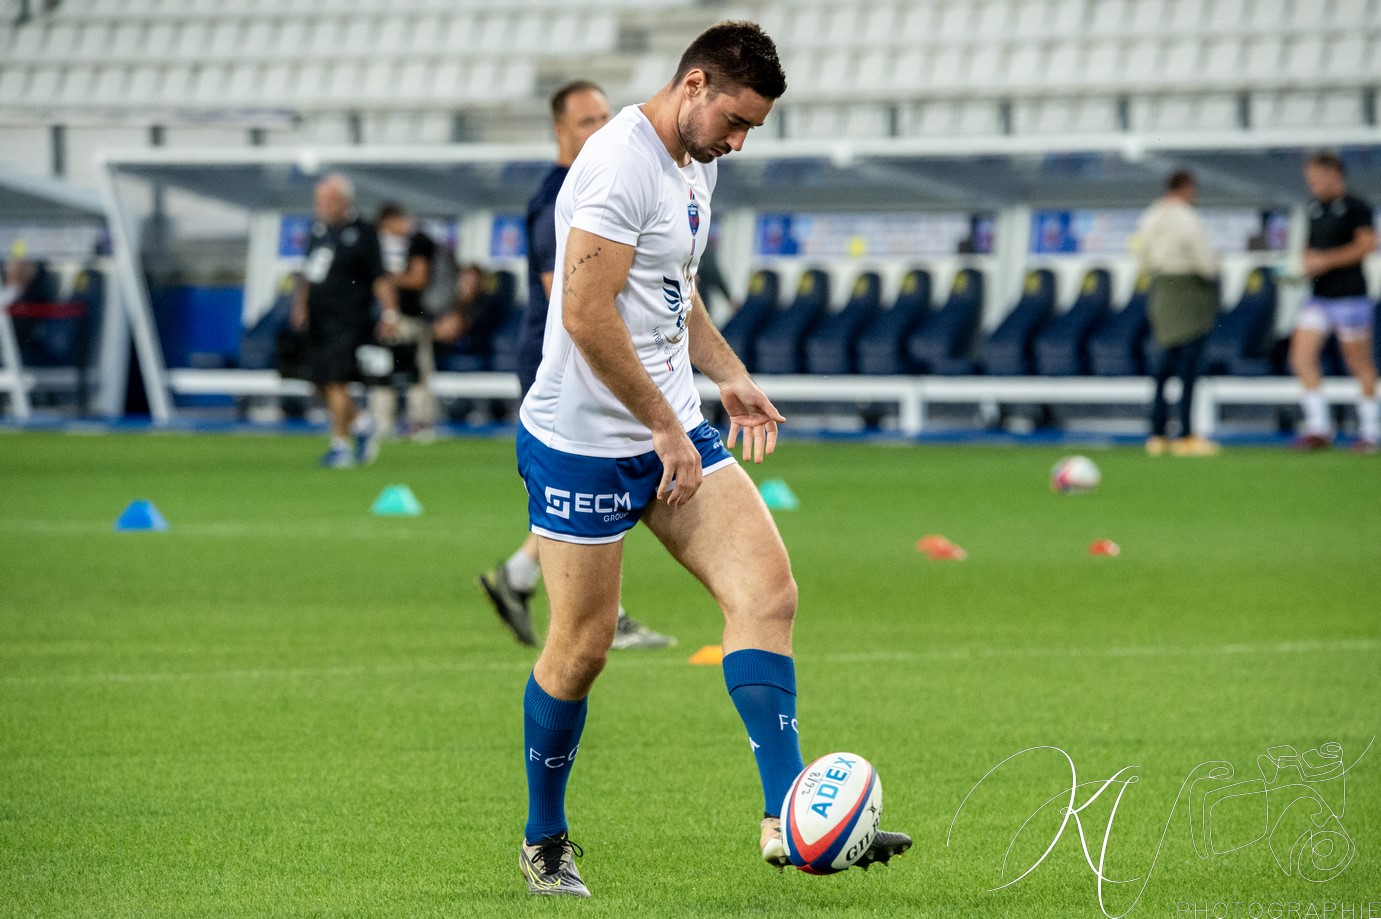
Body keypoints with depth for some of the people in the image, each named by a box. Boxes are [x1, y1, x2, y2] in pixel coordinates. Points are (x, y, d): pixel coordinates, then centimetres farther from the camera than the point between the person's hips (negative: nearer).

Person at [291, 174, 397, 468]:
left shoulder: (361, 232, -8)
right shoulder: (320, 229, 12)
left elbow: (380, 277, -9)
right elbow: (308, 271, 22)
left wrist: (389, 313, -14)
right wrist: (300, 304, 12)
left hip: (348, 322, -7)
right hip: (318, 321, 7)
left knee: (337, 383, -12)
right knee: (322, 385, 9)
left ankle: (340, 445, -3)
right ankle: (361, 424, 29)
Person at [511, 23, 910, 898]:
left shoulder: (696, 166, 12)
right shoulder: (621, 164, -19)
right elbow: (588, 318, -24)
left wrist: (731, 379, 15)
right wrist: (665, 427, -19)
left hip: (673, 431, 9)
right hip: (585, 441, -9)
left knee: (768, 590, -7)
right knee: (582, 648, -1)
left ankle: (787, 818, -11)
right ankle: (544, 842, 19)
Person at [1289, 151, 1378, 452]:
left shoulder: (1355, 207, -8)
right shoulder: (1315, 209, 14)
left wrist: (1326, 260, -16)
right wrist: (1307, 261, 3)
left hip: (1350, 295, -7)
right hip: (1319, 298, 7)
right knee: (1301, 357, -6)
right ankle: (1318, 427, -2)